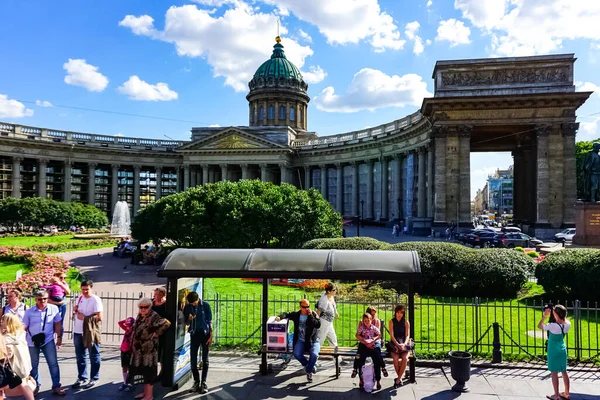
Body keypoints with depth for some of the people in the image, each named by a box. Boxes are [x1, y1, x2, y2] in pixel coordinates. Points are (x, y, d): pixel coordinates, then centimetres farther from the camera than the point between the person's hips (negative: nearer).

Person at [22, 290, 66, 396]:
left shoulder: (54, 309, -4)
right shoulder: (29, 311, -3)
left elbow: (58, 323, 4)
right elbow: (24, 327, 4)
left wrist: (59, 337, 4)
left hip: (48, 341, -1)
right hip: (32, 342, 1)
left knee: (53, 364, -2)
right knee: (33, 365, 14)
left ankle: (56, 386, 6)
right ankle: (35, 386, 33)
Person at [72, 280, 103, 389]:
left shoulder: (95, 300, -13)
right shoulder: (79, 298, 8)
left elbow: (99, 317, -18)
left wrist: (84, 318, -18)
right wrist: (75, 310, 0)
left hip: (91, 332, -7)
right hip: (78, 332, 7)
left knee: (94, 356, 6)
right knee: (80, 356, 16)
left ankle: (94, 378, 17)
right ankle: (82, 378, 28)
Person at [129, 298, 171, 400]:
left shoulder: (154, 316, -17)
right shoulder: (140, 315, 9)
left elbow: (166, 323, -28)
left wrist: (156, 333, -19)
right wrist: (133, 342, 17)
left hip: (149, 348, -8)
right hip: (139, 348, 8)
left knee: (148, 370, -1)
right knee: (142, 370, 17)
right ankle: (145, 392, 30)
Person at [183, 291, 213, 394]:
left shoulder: (205, 305, -7)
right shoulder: (187, 307, 0)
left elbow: (210, 321, -4)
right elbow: (186, 323, 9)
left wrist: (211, 336, -8)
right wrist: (189, 319, -15)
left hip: (205, 334, -2)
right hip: (194, 334, 3)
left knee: (205, 359, 2)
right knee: (193, 359, 3)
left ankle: (203, 383, 9)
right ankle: (196, 382, 15)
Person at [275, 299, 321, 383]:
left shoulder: (313, 314, 0)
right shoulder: (296, 315, 6)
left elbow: (318, 325, -12)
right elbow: (287, 314, 12)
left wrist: (310, 316, -17)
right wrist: (280, 317, -9)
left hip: (313, 341, -1)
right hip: (300, 341, 2)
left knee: (314, 355, -29)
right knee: (297, 354, -27)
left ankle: (309, 371, 2)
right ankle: (308, 365, 6)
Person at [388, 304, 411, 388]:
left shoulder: (406, 323, 7)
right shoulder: (391, 322, 3)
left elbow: (407, 335, 0)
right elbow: (391, 335, -4)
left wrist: (404, 344, -20)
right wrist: (397, 344, -20)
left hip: (404, 344, 1)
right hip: (394, 343, -1)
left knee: (405, 358, -29)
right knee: (395, 358, -30)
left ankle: (398, 379, -16)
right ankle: (400, 378, -10)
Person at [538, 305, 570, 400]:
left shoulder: (552, 326, -25)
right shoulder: (567, 325, -9)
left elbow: (539, 326, -9)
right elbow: (565, 319, 17)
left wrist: (545, 315, -5)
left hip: (553, 351, -6)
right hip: (562, 350, 6)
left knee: (554, 373, 5)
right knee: (564, 372, 16)